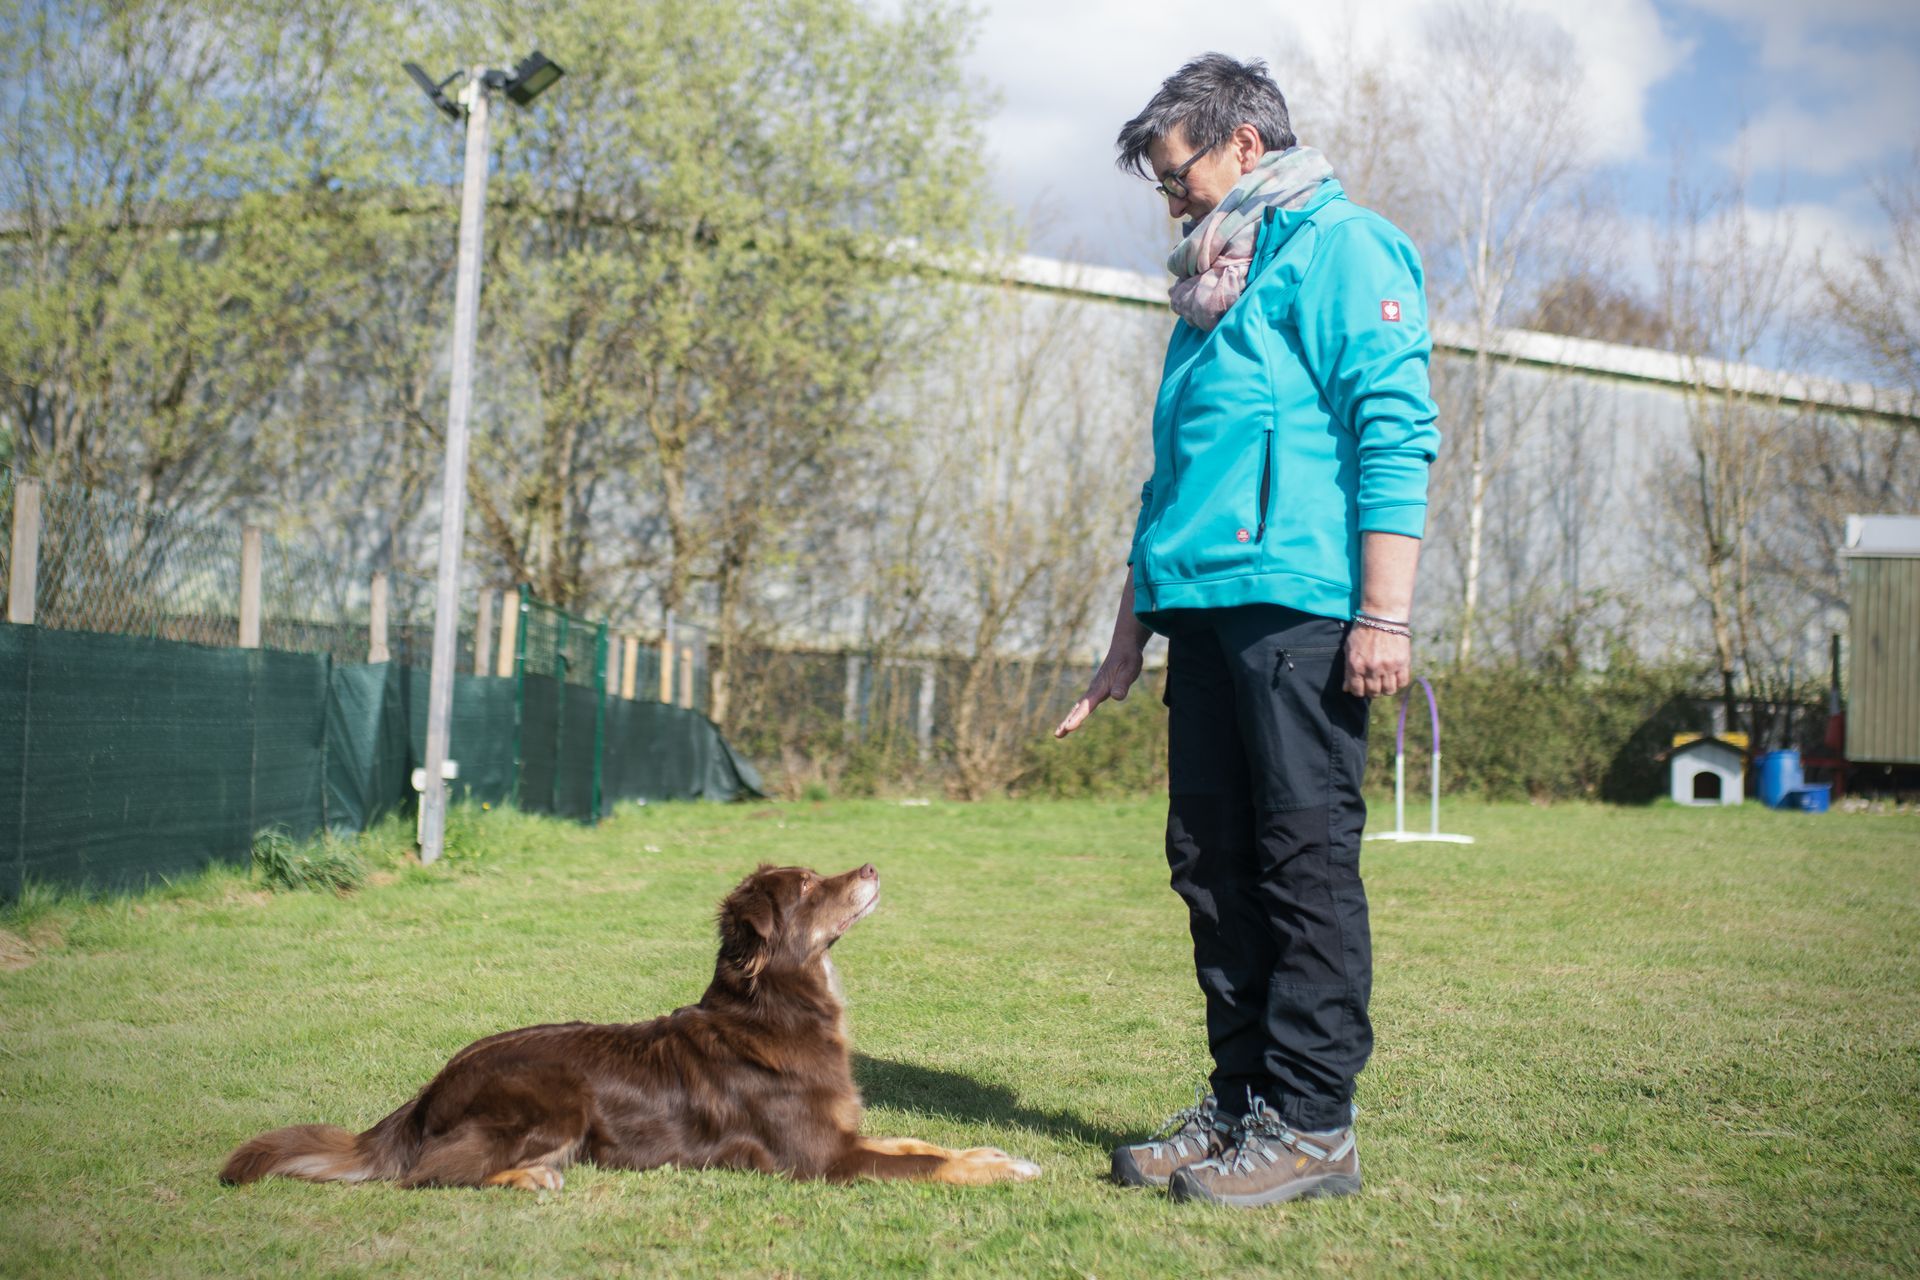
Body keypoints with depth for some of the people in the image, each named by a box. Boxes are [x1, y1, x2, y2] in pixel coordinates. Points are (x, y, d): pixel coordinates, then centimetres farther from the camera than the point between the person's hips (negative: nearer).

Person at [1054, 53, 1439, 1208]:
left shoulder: (1340, 247, -1)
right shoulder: (1216, 282, 25)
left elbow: (1396, 433, -11)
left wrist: (1385, 613, -19)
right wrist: (1131, 632, 25)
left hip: (1300, 605, -9)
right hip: (1205, 610, 9)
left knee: (1306, 858, -5)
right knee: (1213, 861, 8)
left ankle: (1311, 1125, 1)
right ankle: (1242, 1103, 17)